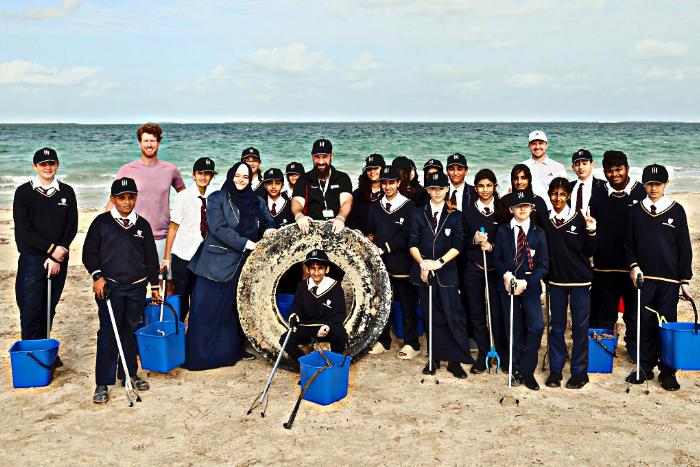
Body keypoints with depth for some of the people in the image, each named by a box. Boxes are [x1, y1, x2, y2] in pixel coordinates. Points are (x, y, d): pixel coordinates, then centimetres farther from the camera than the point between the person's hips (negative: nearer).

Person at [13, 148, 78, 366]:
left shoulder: (67, 192, 8)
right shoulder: (24, 192, 0)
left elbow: (72, 227, 3)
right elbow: (24, 229, -7)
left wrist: (57, 257, -7)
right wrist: (51, 249, -12)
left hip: (59, 260, 3)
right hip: (32, 260, -3)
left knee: (48, 310, 10)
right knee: (30, 311, -4)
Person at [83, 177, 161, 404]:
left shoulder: (142, 225, 10)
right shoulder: (102, 222, 2)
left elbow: (151, 257, 15)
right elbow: (89, 252, 3)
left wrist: (155, 286, 16)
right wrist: (97, 276, -10)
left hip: (137, 287, 3)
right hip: (109, 286, -3)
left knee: (131, 332, 10)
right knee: (108, 333, -5)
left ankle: (130, 375, 24)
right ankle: (102, 383, 1)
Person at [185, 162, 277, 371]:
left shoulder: (257, 202, 12)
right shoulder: (217, 199, -2)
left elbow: (269, 222, 14)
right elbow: (218, 228, -14)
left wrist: (269, 229, -12)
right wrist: (246, 243, -19)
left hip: (244, 264, 4)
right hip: (217, 264, -4)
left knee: (239, 308, 9)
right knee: (209, 309, -3)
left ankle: (234, 350, 23)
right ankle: (199, 354, 6)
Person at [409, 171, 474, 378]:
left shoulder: (455, 216, 5)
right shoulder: (418, 214, 9)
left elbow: (457, 245, -4)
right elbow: (413, 243, 2)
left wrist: (438, 262, -17)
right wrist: (422, 263, -14)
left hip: (447, 272, -1)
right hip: (424, 272, 1)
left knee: (454, 317, -6)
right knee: (432, 317, 7)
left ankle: (454, 361, 2)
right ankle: (434, 359, 16)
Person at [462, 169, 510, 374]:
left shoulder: (503, 210, 1)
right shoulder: (468, 211, 6)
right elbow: (463, 243, 7)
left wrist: (491, 246, -15)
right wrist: (474, 240, -13)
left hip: (497, 269, -2)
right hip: (473, 269, 2)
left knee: (498, 313, -3)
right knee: (477, 313, 6)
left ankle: (503, 355, 13)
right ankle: (483, 355, 17)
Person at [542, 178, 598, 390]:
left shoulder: (579, 218, -5)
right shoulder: (545, 221, 2)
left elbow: (589, 252, -3)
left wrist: (591, 232, -18)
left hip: (580, 280, -2)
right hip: (556, 280, 2)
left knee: (580, 327, 4)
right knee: (557, 326, 9)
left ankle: (579, 372, 14)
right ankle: (555, 370, 19)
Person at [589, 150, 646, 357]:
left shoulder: (642, 193, -1)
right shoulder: (598, 196, 6)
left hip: (634, 265, -1)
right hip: (605, 264, 2)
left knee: (634, 309, 10)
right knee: (606, 310, 10)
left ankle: (633, 344, 25)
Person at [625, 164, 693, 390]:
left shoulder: (677, 211, 2)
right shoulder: (636, 211, 6)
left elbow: (684, 247, 3)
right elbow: (629, 243, 11)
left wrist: (685, 280, 0)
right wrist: (634, 265, -6)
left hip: (669, 278, -1)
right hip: (644, 276, 1)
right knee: (645, 323, 5)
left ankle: (667, 372, 11)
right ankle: (645, 368, 16)